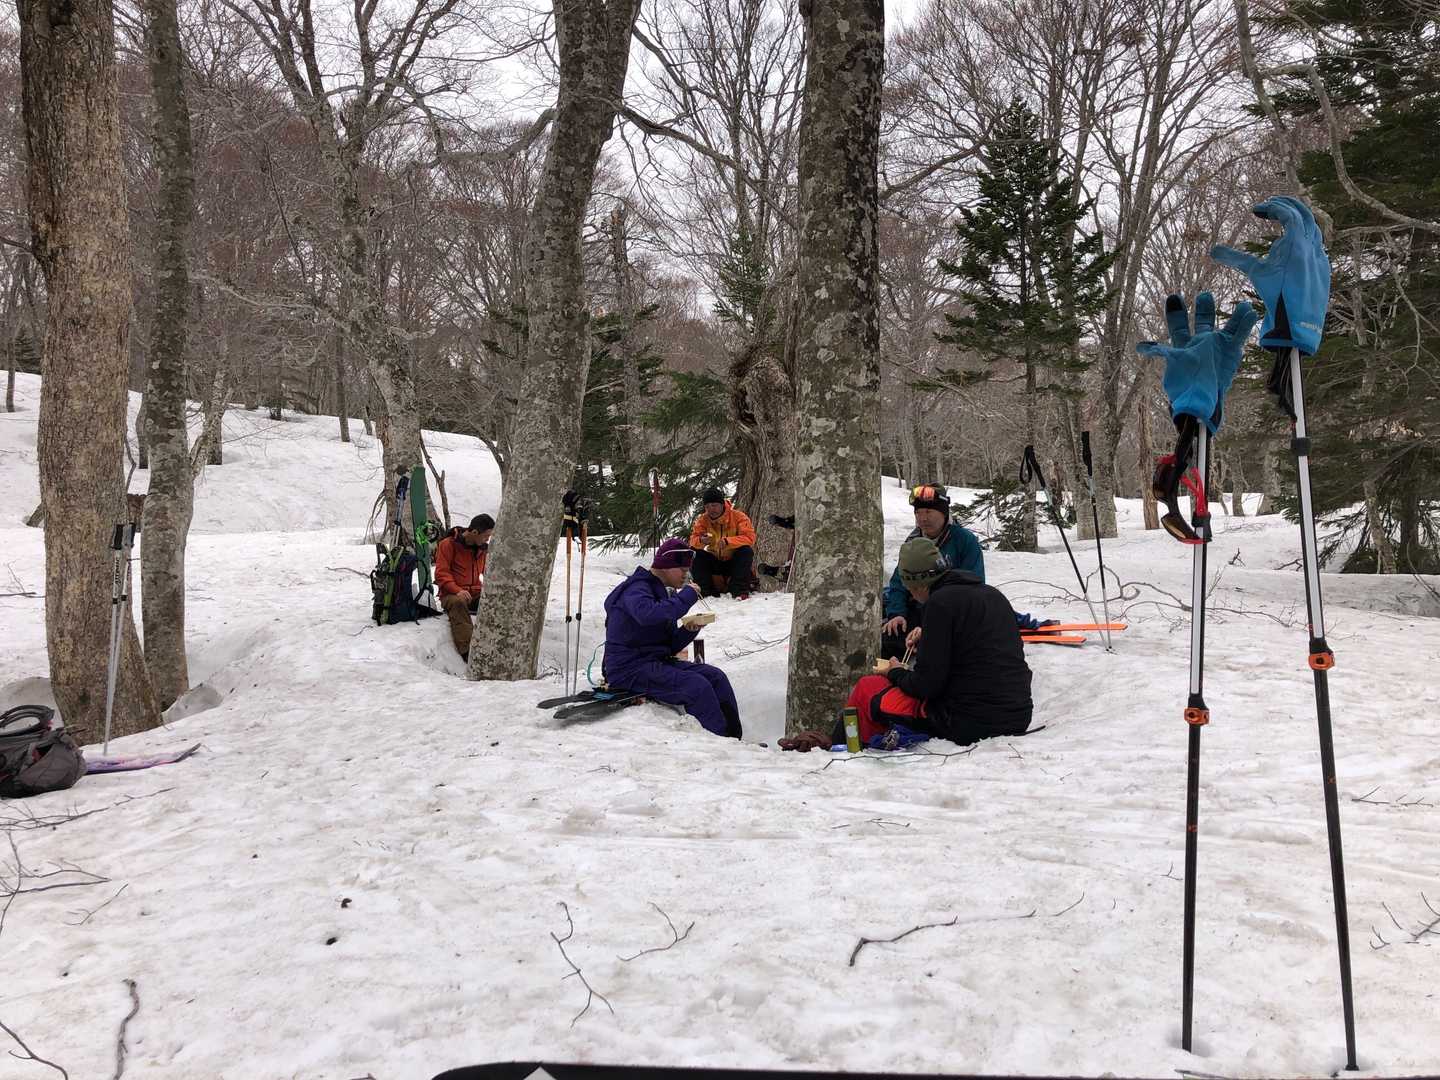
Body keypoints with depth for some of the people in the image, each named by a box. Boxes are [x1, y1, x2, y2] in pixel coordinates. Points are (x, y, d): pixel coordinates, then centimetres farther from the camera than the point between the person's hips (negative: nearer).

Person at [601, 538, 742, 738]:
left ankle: (735, 740, -10)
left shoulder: (660, 592, 19)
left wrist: (688, 631, -5)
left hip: (656, 662, 9)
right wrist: (687, 596, -24)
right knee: (697, 686, -25)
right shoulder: (636, 589, -10)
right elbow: (649, 615, -36)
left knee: (716, 677, -6)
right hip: (630, 669, -9)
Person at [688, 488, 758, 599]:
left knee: (746, 551, -31)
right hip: (715, 562, 3)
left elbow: (750, 537, -24)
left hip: (735, 561, -3)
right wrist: (701, 540, -36)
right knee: (695, 554, -19)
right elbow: (693, 539, -11)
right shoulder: (702, 520, -3)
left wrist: (727, 541, -38)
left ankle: (740, 591, -28)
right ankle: (705, 591, -15)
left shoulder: (738, 516, -12)